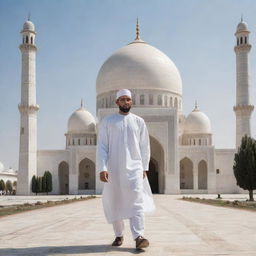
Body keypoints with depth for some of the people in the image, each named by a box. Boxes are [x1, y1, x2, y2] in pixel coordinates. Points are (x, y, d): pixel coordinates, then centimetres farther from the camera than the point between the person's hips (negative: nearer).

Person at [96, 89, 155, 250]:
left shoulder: (139, 122, 9)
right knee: (115, 203, 6)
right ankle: (119, 235, 21)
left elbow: (145, 147, 12)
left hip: (134, 167, 0)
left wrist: (144, 168, 7)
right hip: (114, 169, 0)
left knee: (137, 201, -14)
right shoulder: (107, 121, 5)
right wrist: (102, 168, -11)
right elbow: (102, 146, -1)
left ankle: (138, 237, -19)